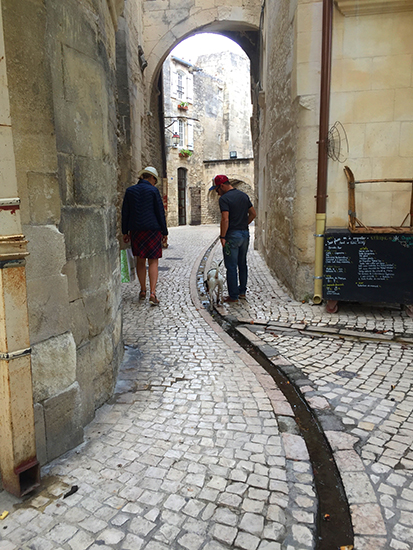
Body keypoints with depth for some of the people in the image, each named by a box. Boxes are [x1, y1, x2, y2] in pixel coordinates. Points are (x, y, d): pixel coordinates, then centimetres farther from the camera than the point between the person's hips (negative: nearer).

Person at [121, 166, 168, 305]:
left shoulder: (129, 191, 6)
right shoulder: (153, 190, -5)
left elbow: (125, 213, 8)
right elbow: (160, 212, -4)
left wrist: (125, 232, 13)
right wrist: (164, 231, 3)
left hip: (135, 230, 4)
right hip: (152, 229, -3)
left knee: (140, 261, 15)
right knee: (153, 262, 0)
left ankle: (143, 291, 23)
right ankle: (152, 293, -9)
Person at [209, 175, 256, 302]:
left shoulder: (224, 198, -13)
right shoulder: (244, 195, 10)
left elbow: (225, 219, -21)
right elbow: (253, 213, 14)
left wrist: (222, 237, -14)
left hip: (232, 235, -7)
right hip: (245, 234, 8)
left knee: (231, 267, 0)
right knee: (242, 264, 18)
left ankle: (233, 296, 6)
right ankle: (242, 291, 28)